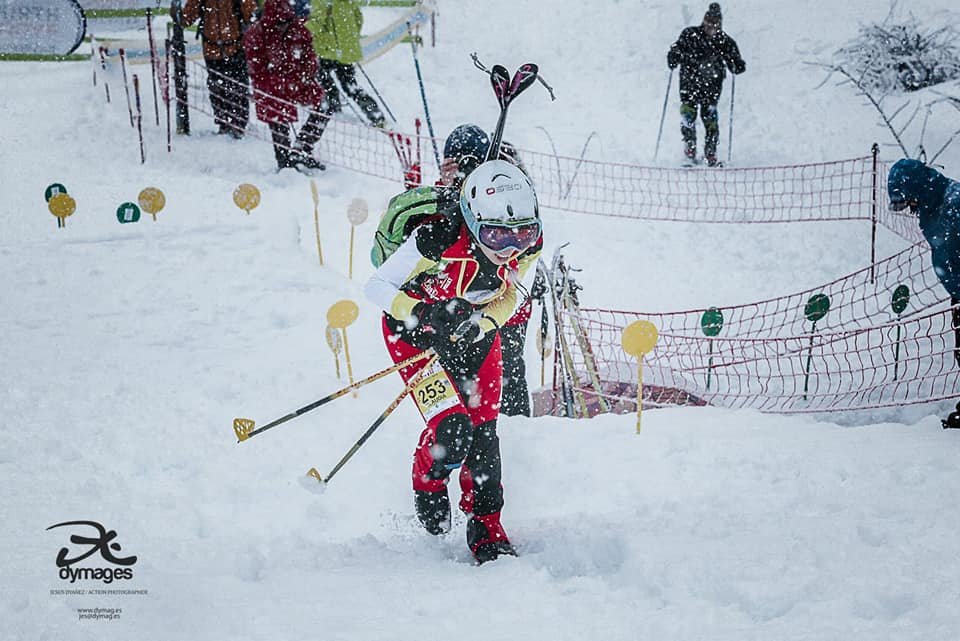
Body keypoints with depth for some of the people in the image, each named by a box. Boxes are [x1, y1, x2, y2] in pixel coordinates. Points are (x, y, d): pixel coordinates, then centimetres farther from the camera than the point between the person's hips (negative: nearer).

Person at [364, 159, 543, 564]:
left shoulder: (524, 245, -23)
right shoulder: (439, 239, -36)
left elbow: (505, 298, -6)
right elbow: (376, 286, -24)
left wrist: (481, 324, -26)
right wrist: (423, 312, -40)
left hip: (474, 331, 4)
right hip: (414, 329, -4)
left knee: (483, 432, 2)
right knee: (453, 428, -18)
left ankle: (487, 531, 19)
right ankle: (427, 483, 17)